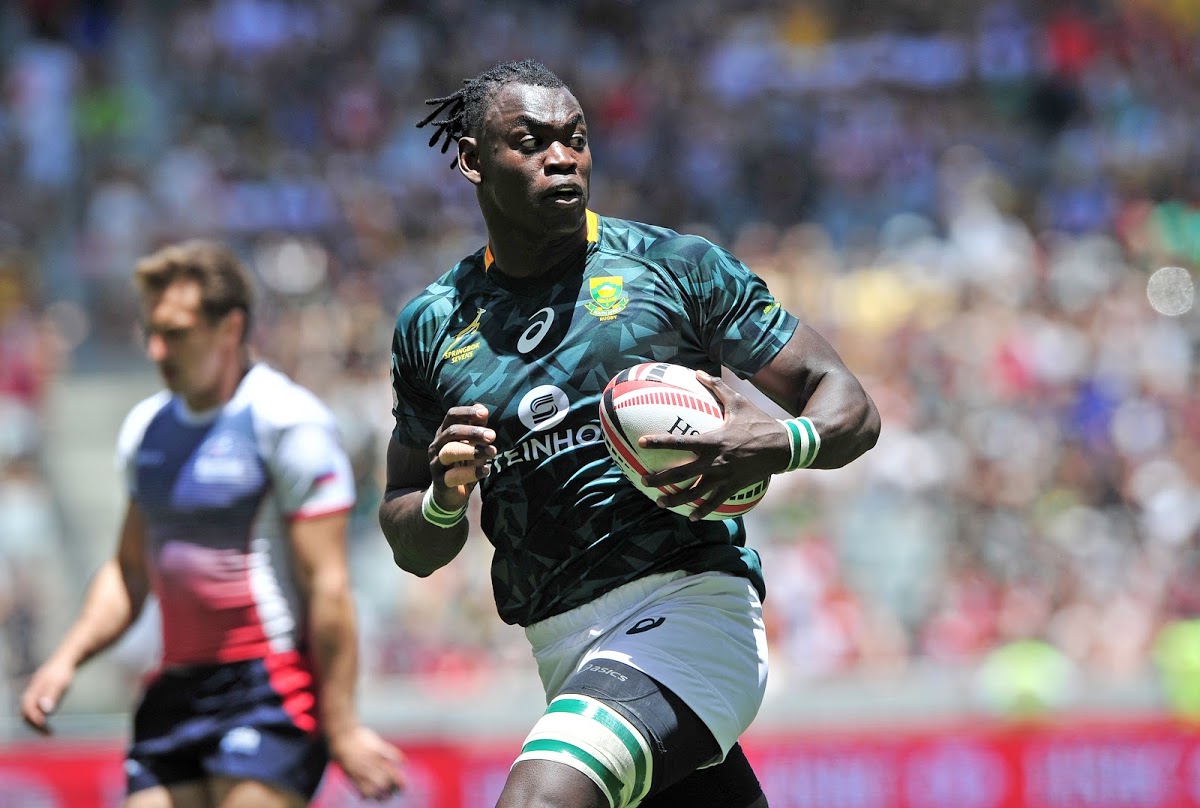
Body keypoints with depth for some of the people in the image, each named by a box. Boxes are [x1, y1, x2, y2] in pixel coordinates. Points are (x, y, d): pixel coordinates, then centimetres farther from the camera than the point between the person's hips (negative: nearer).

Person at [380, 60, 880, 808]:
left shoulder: (678, 267, 2)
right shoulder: (432, 325, 13)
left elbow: (850, 407, 3)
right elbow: (413, 549, 19)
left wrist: (779, 445, -20)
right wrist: (446, 495, -4)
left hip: (688, 606, -5)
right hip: (564, 651, 5)